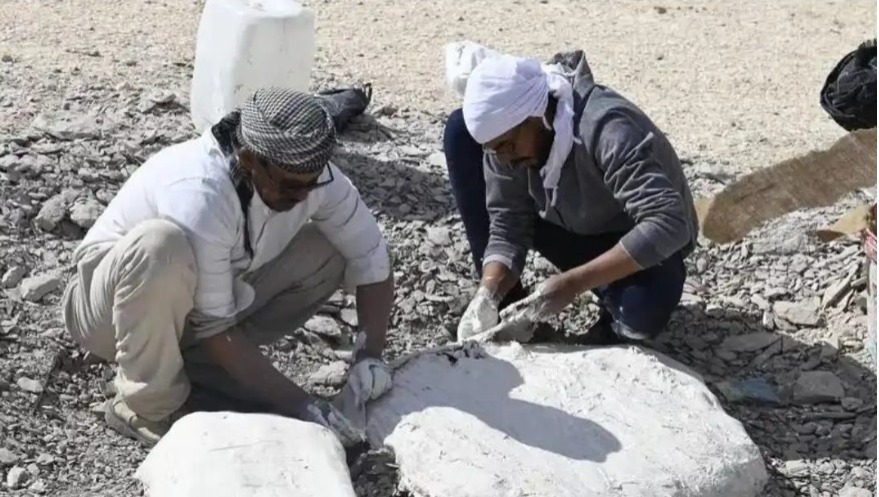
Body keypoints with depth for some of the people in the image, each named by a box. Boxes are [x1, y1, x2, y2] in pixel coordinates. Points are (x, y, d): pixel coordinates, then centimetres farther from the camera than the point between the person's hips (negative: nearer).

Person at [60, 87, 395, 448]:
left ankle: (192, 363, -3)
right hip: (108, 307, -6)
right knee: (160, 245, -39)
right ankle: (150, 406, -17)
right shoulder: (199, 194, -35)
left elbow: (370, 256, -8)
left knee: (327, 252, -10)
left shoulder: (310, 176, -17)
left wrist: (370, 353, -22)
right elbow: (214, 328, -31)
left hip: (193, 302, 6)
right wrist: (297, 403, -31)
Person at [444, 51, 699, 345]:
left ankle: (617, 324, -1)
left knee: (645, 309, -43)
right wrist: (488, 293, -31)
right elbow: (506, 226, -13)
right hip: (573, 227, 5)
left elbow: (668, 225, -42)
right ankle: (509, 310, -7)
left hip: (641, 248, -5)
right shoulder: (505, 130, -17)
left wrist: (572, 284, -44)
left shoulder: (607, 130, -36)